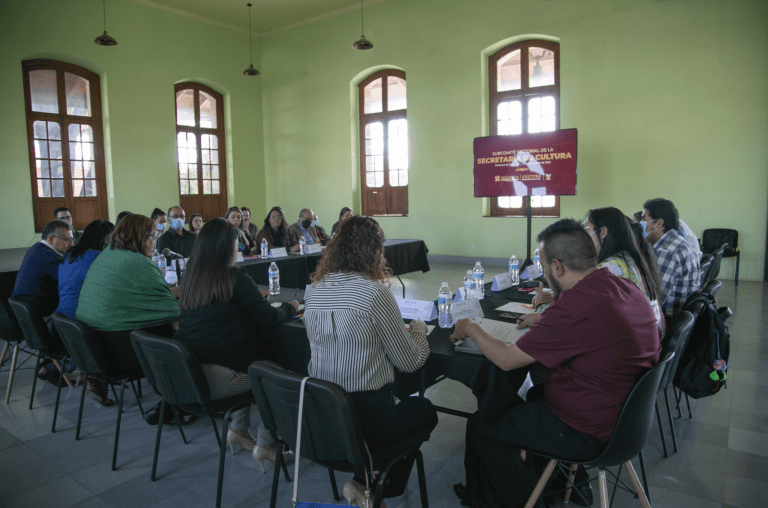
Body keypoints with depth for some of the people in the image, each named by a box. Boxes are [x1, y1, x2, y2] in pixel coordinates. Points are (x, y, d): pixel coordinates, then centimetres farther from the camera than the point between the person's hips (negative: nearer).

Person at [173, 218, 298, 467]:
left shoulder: (191, 274, 9)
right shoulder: (235, 277, -12)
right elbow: (269, 317, -8)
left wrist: (254, 298, 28)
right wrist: (290, 307, 12)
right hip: (213, 381, -8)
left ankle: (239, 430, 33)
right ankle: (265, 445, 19)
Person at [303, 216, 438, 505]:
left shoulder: (314, 290, -1)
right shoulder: (375, 293, -21)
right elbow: (411, 362, -12)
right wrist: (419, 331, 9)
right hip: (365, 414, -7)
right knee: (425, 411, 22)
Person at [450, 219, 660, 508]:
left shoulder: (575, 305, -30)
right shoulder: (627, 288, -3)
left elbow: (507, 359, -20)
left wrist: (470, 329, -4)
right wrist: (544, 320, 20)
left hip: (588, 435, -9)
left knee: (481, 425, 6)